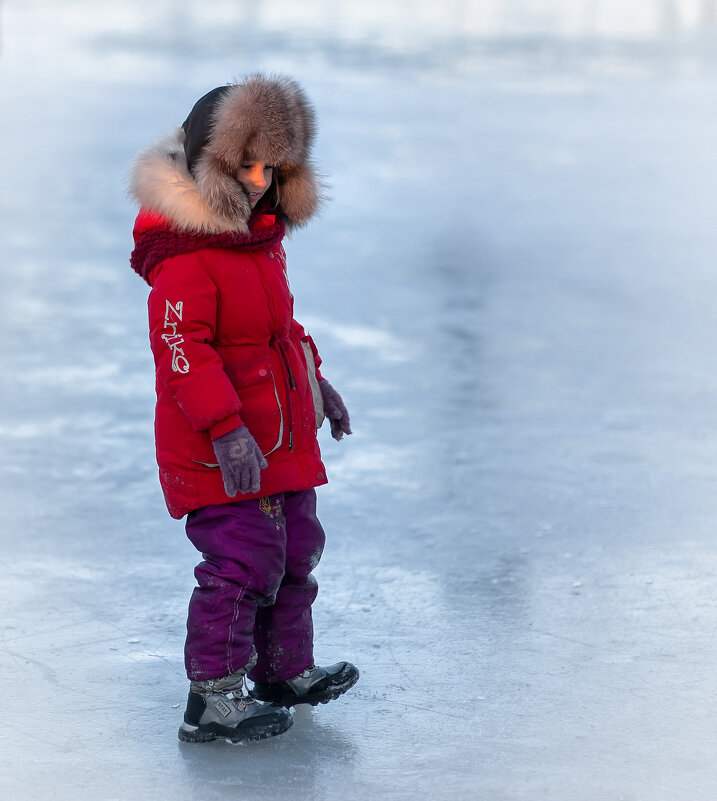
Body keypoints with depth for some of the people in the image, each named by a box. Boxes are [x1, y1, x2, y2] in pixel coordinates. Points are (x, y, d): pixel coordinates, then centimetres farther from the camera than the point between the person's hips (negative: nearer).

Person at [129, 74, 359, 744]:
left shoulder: (259, 235, 11)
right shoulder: (183, 255, -21)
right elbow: (182, 348, -27)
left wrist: (315, 383, 27)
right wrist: (224, 428, -31)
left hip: (279, 435, 10)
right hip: (225, 450, -10)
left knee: (295, 549, 19)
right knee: (242, 561, -10)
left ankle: (286, 670, 36)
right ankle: (212, 700, -1)